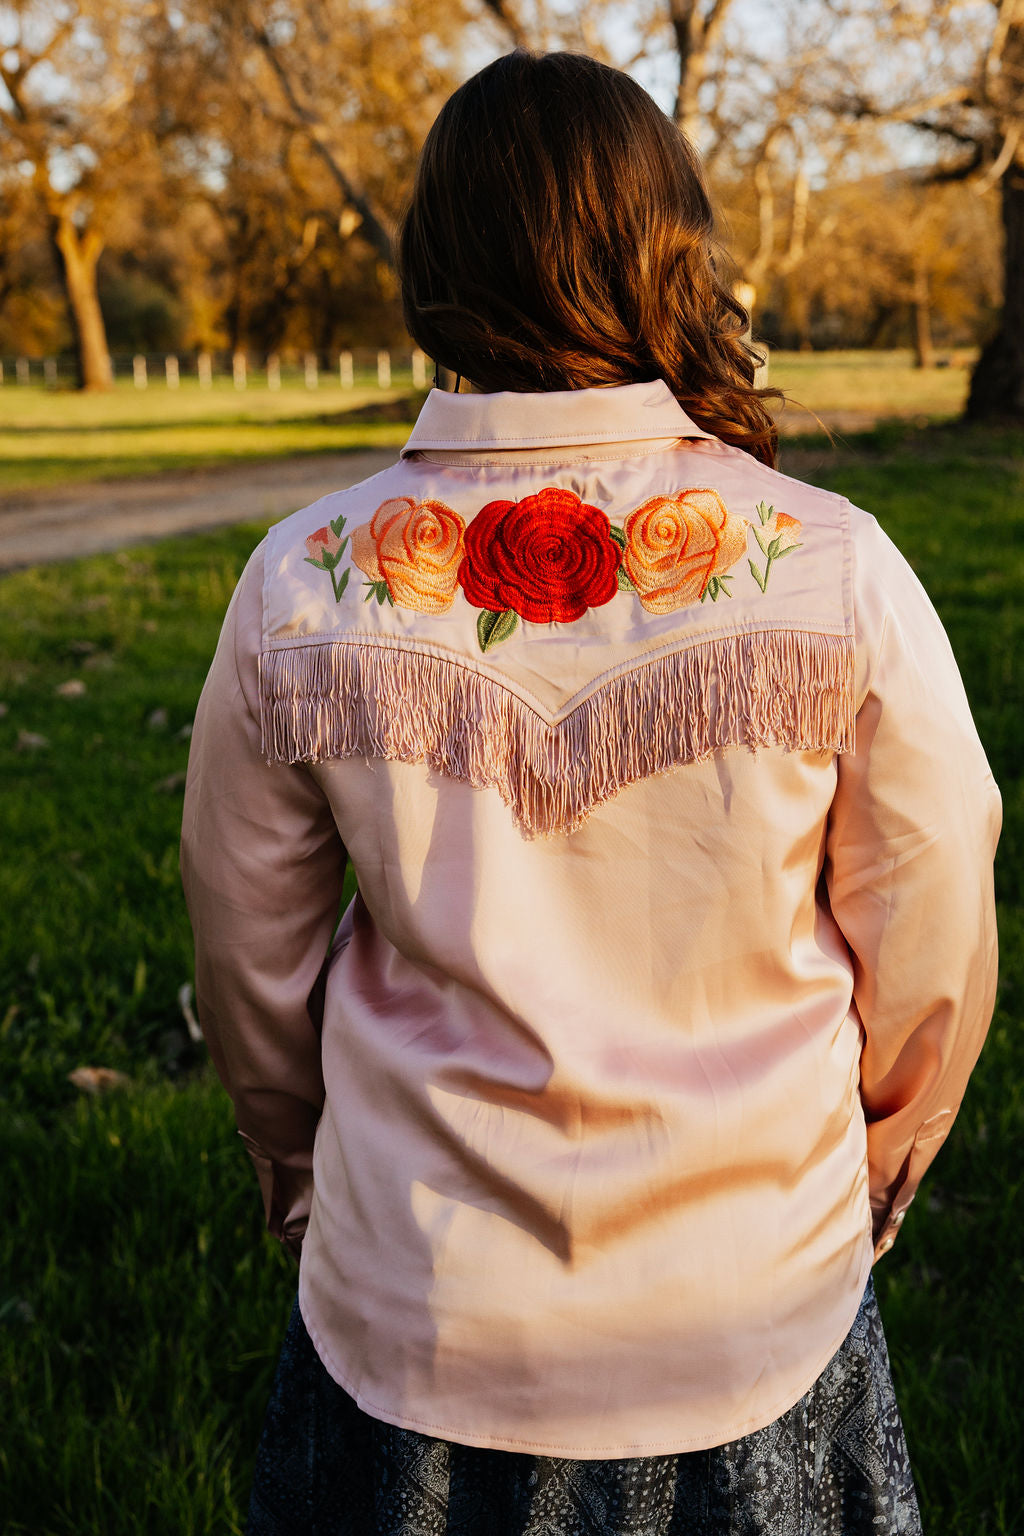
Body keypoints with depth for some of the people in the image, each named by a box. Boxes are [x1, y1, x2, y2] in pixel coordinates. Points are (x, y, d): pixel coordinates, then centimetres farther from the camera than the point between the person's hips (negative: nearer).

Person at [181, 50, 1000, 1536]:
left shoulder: (304, 585, -13)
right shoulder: (834, 567, -16)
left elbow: (253, 957, -1)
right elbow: (932, 959, -5)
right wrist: (877, 1169, 15)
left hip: (419, 1324, 1)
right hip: (761, 1308, 0)